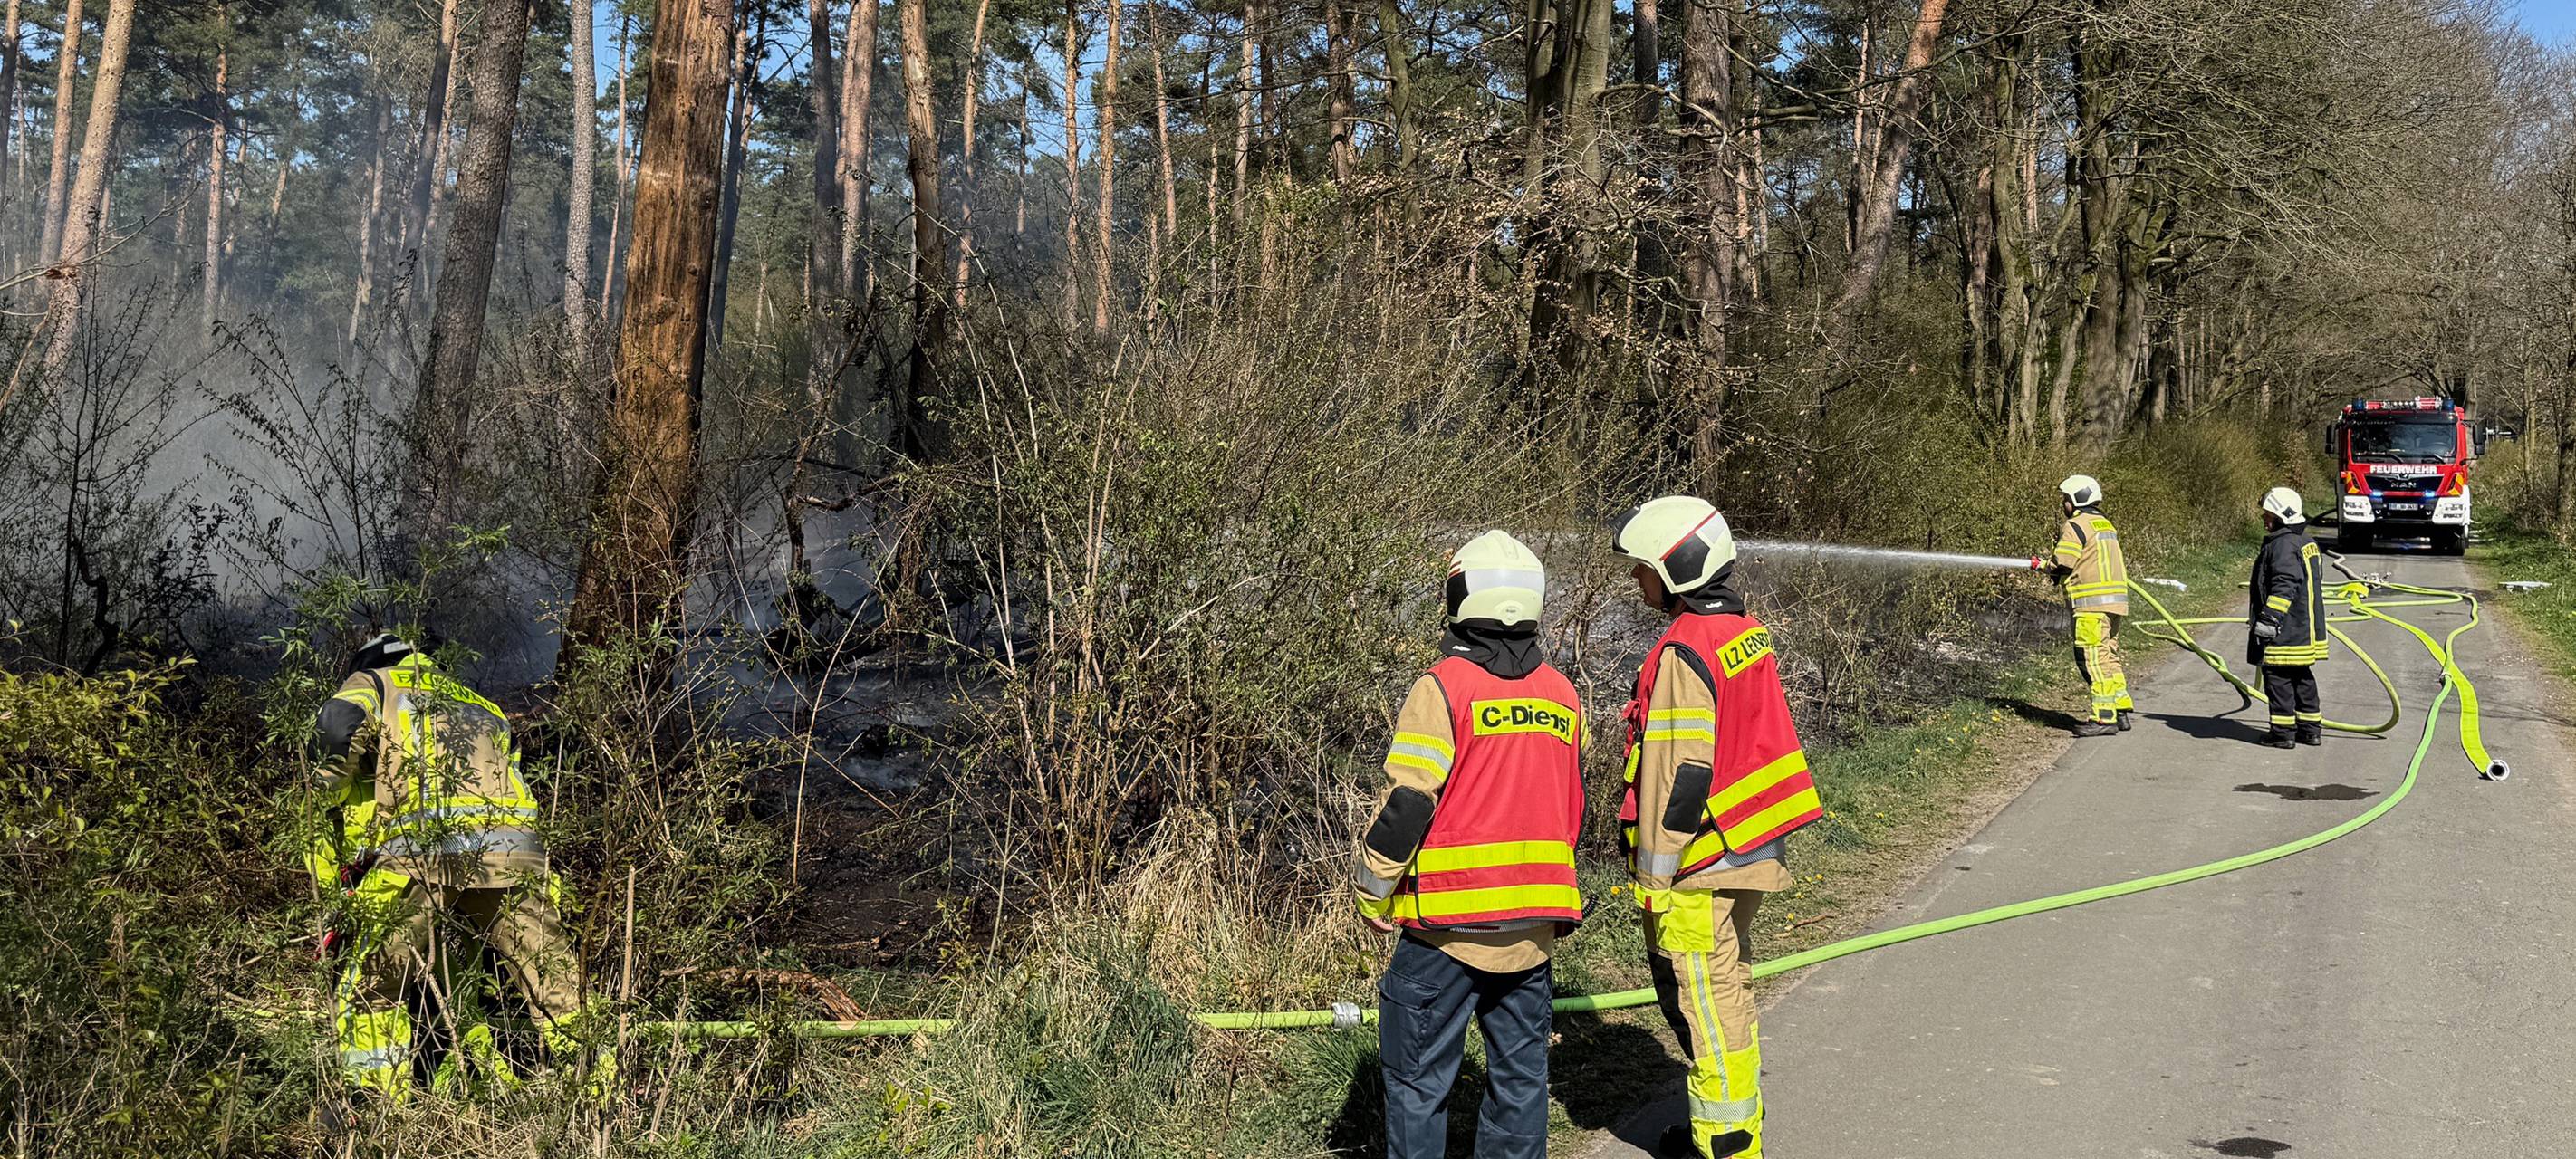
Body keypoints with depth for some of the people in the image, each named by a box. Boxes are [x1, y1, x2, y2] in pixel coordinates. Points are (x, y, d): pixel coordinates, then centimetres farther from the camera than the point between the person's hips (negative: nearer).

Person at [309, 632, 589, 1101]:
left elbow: (340, 724, 0)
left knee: (368, 994, 9)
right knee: (558, 996, 11)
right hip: (512, 854, 4)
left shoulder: (373, 684, 24)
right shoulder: (484, 711, 38)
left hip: (420, 851, -4)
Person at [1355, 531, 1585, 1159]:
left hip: (1450, 921, -6)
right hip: (1534, 925, 6)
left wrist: (1372, 894, -2)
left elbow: (1405, 804, -14)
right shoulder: (1563, 695, 8)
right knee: (1520, 1071, 13)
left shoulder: (1443, 688, -11)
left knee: (1417, 1076, 2)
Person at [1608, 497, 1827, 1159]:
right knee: (1730, 991, 20)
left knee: (1703, 1002, 1)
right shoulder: (1746, 632, 8)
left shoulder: (1683, 652, -20)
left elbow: (1681, 774, -21)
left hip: (1699, 864, -9)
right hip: (1751, 853, 9)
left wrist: (1654, 873, -14)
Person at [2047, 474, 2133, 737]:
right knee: (2109, 656, 15)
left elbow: (2062, 566, -12)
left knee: (2093, 658, -9)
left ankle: (2105, 717, -12)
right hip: (2115, 600, 9)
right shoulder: (2105, 524, 21)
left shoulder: (2075, 526, -8)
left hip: (2092, 603, -9)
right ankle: (2121, 712, 17)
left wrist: (2050, 568, 9)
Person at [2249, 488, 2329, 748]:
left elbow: (2284, 586, -26)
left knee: (2278, 677, -3)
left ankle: (2283, 732, -1)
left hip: (2284, 630, -10)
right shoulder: (2306, 542, 16)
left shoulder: (2283, 545, -18)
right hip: (2305, 629, 10)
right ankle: (2311, 728, 21)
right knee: (2302, 678, 16)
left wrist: (2270, 618, -26)